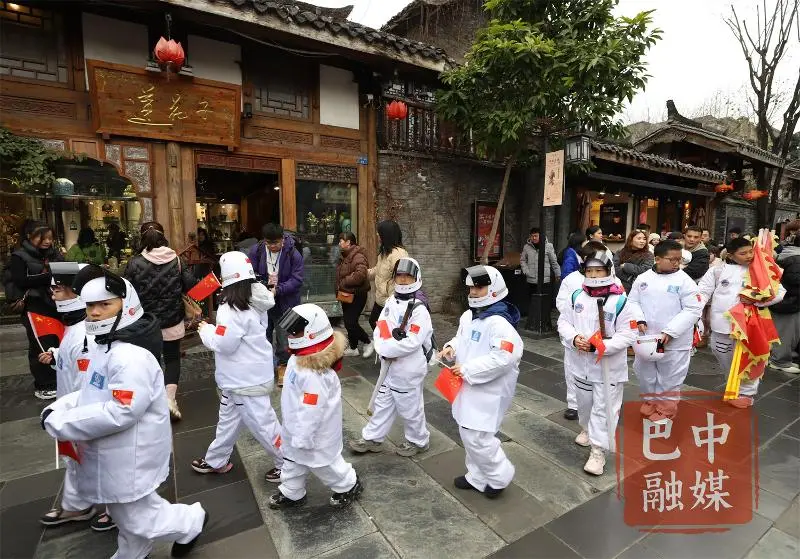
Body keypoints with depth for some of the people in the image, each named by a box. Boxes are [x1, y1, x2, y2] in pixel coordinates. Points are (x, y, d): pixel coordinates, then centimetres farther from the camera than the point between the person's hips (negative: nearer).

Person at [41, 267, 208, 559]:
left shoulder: (132, 357, -30)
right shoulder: (106, 345, 5)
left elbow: (119, 413, -31)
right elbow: (95, 392, 15)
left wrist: (60, 424, -21)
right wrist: (60, 408, -1)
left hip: (131, 457, -9)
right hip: (117, 456, 10)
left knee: (137, 517, 11)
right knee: (127, 515, 28)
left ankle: (190, 522, 34)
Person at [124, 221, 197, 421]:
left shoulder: (135, 263, -10)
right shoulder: (176, 260, -7)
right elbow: (191, 284, -9)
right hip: (172, 321, 0)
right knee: (172, 358, 14)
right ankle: (170, 398, -2)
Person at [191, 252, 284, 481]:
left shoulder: (233, 308, -26)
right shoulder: (255, 301, 2)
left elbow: (223, 344, -23)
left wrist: (206, 330, -6)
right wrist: (215, 329, 4)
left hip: (246, 378, -10)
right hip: (246, 374, 10)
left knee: (261, 423, 4)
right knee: (229, 417, 24)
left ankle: (288, 463, 19)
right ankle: (216, 460, 43)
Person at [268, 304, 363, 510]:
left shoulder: (314, 374, -39)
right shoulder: (301, 358, -6)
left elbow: (310, 410, -32)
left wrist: (302, 439, -22)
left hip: (313, 432, -9)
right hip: (297, 428, 9)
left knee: (324, 464, 15)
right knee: (293, 461, 26)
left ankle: (349, 485, 38)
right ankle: (291, 493, 48)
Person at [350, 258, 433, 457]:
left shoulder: (419, 310, -19)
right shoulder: (390, 303, 4)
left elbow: (412, 342, -25)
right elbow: (379, 330, 1)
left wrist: (386, 349, -18)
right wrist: (384, 347, -19)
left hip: (408, 370, -7)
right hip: (389, 366, 7)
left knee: (410, 408, 11)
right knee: (383, 404, 20)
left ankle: (418, 441, 34)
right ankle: (372, 439, 37)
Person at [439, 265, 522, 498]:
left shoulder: (499, 322, -23)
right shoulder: (468, 315, 5)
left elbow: (503, 358, -30)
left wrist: (468, 370, -25)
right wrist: (451, 347, -3)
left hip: (489, 390, -9)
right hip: (469, 386, 9)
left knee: (476, 436, -4)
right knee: (468, 433, 18)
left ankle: (500, 475, 22)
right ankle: (477, 477, 38)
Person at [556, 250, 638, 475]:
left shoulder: (621, 301, -16)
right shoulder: (577, 296, -3)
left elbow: (628, 335, -16)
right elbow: (563, 322, 3)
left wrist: (598, 346, -25)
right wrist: (574, 338, -17)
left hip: (608, 366, -4)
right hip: (581, 363, 5)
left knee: (604, 408, 3)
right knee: (584, 402, 23)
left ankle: (598, 451, 16)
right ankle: (587, 429, 49)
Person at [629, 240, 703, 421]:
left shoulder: (684, 281, -8)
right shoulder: (643, 278, 1)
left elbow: (693, 310, -12)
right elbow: (632, 302, 7)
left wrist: (669, 332, -19)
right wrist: (639, 320, -12)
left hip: (674, 342, -3)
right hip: (646, 338, 3)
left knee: (669, 378, 10)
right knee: (645, 374, 17)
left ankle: (665, 411, 28)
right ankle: (650, 403, 39)